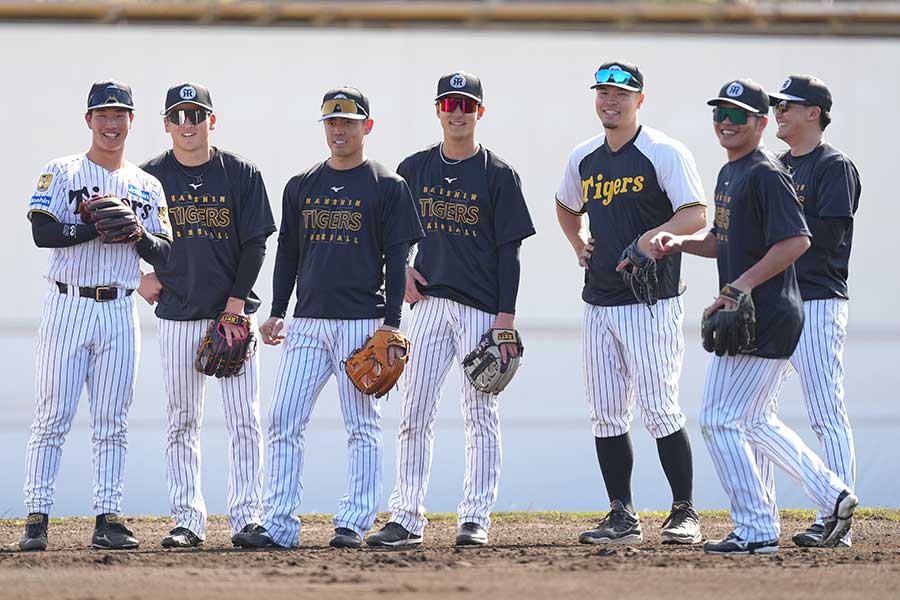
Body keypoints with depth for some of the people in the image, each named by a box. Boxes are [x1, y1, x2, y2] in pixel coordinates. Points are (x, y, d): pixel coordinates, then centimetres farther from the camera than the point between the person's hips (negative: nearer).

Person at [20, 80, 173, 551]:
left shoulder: (147, 186, 15)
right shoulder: (61, 173, 3)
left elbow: (164, 255, 9)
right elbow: (42, 231, -11)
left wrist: (139, 234, -11)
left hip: (119, 313, 3)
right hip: (68, 305, -3)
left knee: (112, 422, 3)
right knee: (53, 416, -6)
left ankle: (108, 519, 5)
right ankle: (37, 518, -5)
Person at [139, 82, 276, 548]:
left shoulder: (240, 174, 0)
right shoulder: (151, 176, 4)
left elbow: (255, 243, -1)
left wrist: (235, 303, -8)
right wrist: (141, 274, 2)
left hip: (234, 312, -1)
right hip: (177, 315, 1)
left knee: (244, 420, -4)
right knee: (182, 423, 2)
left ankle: (246, 517, 0)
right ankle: (187, 520, 4)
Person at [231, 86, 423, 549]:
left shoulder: (387, 186, 2)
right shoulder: (301, 186, 14)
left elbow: (397, 259, -2)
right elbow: (287, 253, 18)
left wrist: (391, 323, -9)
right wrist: (277, 313, 10)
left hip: (362, 321, -4)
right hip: (308, 321, 4)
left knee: (362, 426, -1)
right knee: (283, 422, -3)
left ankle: (353, 524, 4)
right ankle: (279, 524, -2)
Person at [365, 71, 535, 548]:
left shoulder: (498, 175, -1)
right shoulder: (416, 169, 9)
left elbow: (509, 251, -3)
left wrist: (506, 316, -10)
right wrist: (401, 269, 3)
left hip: (482, 308, -3)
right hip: (428, 301, 3)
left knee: (480, 414, 0)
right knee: (413, 413, -1)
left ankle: (475, 518, 3)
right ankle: (406, 519, 1)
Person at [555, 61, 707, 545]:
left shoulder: (665, 154, -7)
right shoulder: (584, 159, 12)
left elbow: (696, 215, -16)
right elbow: (567, 207, 32)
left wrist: (652, 237, -31)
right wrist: (579, 245, 14)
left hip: (651, 303, -7)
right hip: (599, 302, 7)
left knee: (659, 410, -9)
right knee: (606, 414, 6)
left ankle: (684, 513, -1)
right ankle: (622, 517, 11)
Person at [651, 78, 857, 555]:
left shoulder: (766, 174, -14)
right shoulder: (729, 174, 16)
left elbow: (797, 240, -23)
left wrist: (743, 285, -24)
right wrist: (680, 243, 9)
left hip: (765, 319, -10)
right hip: (747, 319, 10)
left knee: (720, 420, -8)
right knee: (756, 421, 19)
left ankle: (756, 531, -4)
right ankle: (832, 495, 25)